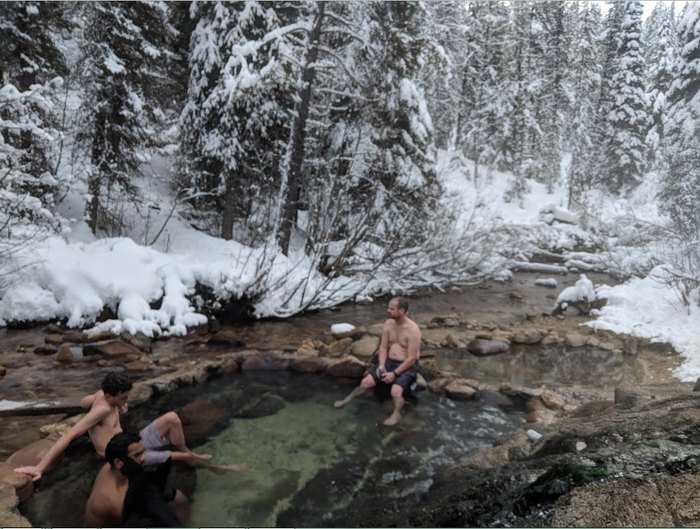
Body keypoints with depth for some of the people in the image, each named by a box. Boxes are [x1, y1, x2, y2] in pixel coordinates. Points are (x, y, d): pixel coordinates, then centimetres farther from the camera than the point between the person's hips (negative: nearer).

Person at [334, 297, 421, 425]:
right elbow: (383, 347, 4)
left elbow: (411, 359, -21)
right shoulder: (388, 324, -2)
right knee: (365, 382, -5)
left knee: (395, 392, -31)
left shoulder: (413, 330, -22)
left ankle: (396, 414, -2)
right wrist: (381, 365, -12)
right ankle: (347, 399, 22)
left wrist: (394, 374, -22)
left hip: (408, 367, -5)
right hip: (389, 362, 5)